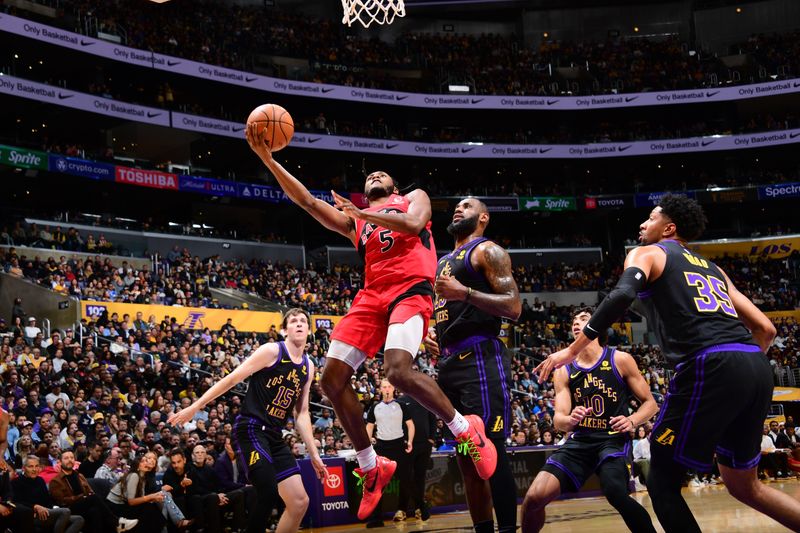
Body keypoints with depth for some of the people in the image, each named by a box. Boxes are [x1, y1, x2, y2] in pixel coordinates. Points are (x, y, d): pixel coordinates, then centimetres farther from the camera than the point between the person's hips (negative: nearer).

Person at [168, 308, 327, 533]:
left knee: (300, 502, 1)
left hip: (274, 436, 7)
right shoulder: (272, 351, -7)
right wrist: (194, 407, -10)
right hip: (251, 428, -7)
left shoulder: (308, 367, 13)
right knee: (269, 493, -24)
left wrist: (314, 454, 12)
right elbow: (232, 379, -7)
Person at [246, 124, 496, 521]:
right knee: (332, 379, -7)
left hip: (411, 290, -5)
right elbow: (307, 201, 18)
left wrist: (365, 215, -1)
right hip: (371, 296, 6)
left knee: (399, 372, -30)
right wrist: (267, 159, 11)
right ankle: (371, 468, 7)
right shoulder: (353, 221, 29)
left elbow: (413, 225, -3)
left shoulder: (414, 198, 21)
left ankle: (466, 430, -9)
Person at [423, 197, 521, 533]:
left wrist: (466, 292, -20)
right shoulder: (443, 262, 25)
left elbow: (513, 307, -12)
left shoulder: (487, 251, -1)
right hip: (449, 363, 9)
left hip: (480, 357, -9)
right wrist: (431, 334, 12)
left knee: (491, 449, -12)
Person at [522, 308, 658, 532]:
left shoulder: (620, 360, -1)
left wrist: (632, 421, -17)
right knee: (535, 496, -15)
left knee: (616, 493, -33)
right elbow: (558, 420, 0)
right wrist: (570, 420, -25)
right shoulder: (564, 372, 6)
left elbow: (650, 403, 4)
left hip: (613, 439, -3)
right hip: (580, 440, 3)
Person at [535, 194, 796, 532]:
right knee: (743, 484, 24)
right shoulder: (712, 268, 32)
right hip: (757, 368, 7)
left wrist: (572, 350, -6)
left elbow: (623, 295, -9)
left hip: (709, 367, -7)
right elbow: (765, 328, 26)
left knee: (662, 482, 6)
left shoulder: (646, 253, 14)